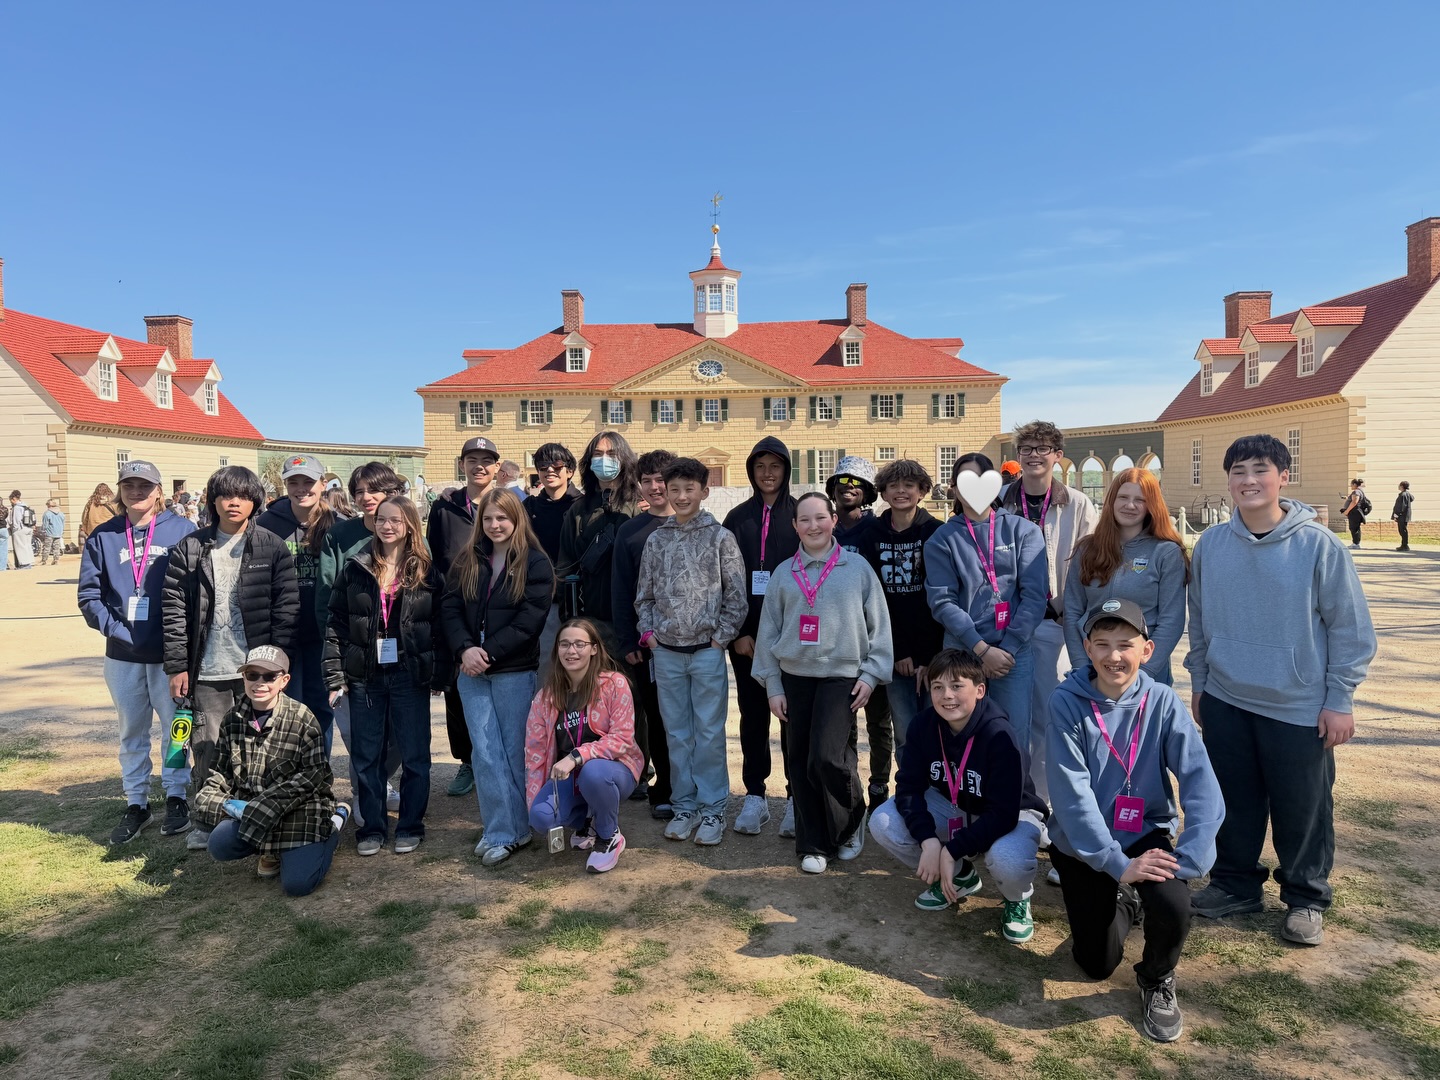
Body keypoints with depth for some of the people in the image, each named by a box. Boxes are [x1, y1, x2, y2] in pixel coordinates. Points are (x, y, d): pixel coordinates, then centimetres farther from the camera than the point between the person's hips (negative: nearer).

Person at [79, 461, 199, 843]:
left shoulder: (182, 530, -4)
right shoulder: (102, 537, 5)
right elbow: (89, 595, 3)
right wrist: (117, 629, -10)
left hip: (169, 652, -3)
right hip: (123, 654, 3)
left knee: (176, 726, 8)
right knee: (131, 731, 14)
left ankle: (176, 797, 23)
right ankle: (136, 804, 26)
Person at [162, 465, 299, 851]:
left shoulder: (272, 547, 0)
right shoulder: (190, 549, 4)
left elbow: (287, 607, -2)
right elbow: (174, 609, 3)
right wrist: (177, 666, -2)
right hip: (208, 672, 1)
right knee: (206, 749, 7)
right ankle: (205, 822, 25)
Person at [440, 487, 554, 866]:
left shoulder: (536, 564, -3)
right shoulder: (466, 561, 10)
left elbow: (530, 618, -11)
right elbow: (449, 607, 3)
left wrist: (488, 652, -15)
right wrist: (464, 649, -14)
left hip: (515, 671, -3)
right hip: (472, 672, 4)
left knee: (514, 750, 5)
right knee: (486, 753, 1)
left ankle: (504, 832, 16)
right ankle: (505, 831, 9)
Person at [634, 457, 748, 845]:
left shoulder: (720, 537, -2)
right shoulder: (656, 539, 7)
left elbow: (736, 595, -2)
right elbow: (644, 595, 12)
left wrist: (721, 637, -7)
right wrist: (648, 632, 1)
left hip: (707, 650, -3)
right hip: (666, 652, 3)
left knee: (709, 732, 2)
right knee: (676, 732, 10)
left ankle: (713, 809, 13)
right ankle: (685, 806, 22)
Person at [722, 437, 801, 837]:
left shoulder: (801, 515, 2)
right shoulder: (738, 518, 8)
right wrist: (739, 633, -4)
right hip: (747, 632, 2)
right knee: (753, 713, 8)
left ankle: (796, 799, 11)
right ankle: (754, 796, 18)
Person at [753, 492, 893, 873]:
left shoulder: (857, 567, 2)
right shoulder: (784, 574, 9)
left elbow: (878, 625, 3)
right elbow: (769, 630, 10)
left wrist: (871, 674, -3)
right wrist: (772, 684, 6)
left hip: (841, 675, -3)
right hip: (795, 676, 3)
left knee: (826, 758, -14)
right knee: (800, 762, 4)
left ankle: (852, 822, 14)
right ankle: (813, 845, 18)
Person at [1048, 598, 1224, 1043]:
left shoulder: (1162, 701, -12)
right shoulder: (1067, 703, -17)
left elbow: (1200, 781, -20)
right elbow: (1071, 793, -21)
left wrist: (1189, 857, -31)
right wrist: (1117, 864, -26)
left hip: (1147, 833, 1)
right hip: (1082, 844, 0)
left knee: (1174, 906, -28)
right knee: (1097, 964, -1)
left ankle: (1157, 979, 7)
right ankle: (1123, 904, 34)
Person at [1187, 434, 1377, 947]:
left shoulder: (1319, 545, -11)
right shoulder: (1210, 545, -1)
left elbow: (1352, 628, -6)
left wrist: (1340, 700, -6)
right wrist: (1199, 681, 12)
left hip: (1299, 708, -3)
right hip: (1225, 702, 3)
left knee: (1302, 809, 9)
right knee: (1234, 803, 15)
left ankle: (1305, 898, 30)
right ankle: (1235, 883, 33)